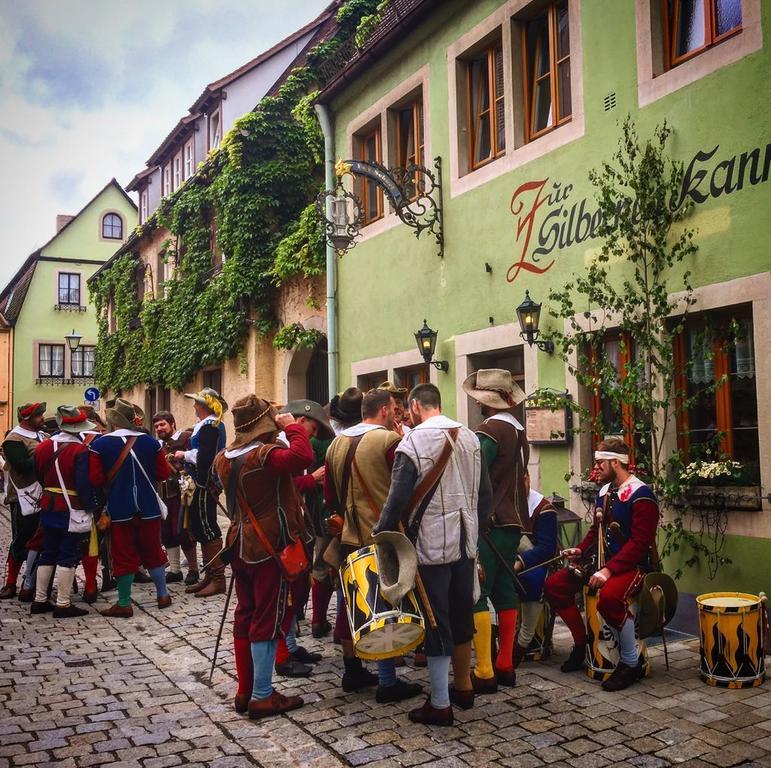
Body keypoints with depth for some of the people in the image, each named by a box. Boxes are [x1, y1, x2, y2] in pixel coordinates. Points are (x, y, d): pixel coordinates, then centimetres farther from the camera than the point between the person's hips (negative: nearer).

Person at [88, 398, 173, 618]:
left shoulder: (100, 444, -9)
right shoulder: (150, 441, -3)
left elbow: (95, 480, -12)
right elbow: (164, 473, 0)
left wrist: (112, 481, 8)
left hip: (119, 508, -2)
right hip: (148, 507, 2)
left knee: (123, 555, 5)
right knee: (152, 551, 16)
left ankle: (124, 604, 9)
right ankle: (163, 595, 23)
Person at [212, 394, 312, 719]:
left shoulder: (224, 458, 7)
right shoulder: (264, 454, -20)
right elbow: (302, 457, -38)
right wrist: (292, 427, -22)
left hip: (241, 546, 8)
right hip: (269, 547, -8)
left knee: (245, 615, 14)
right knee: (268, 619, -1)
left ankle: (244, 691, 22)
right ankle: (262, 696, 4)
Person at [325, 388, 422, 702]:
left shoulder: (337, 443, 6)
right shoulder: (390, 440, -15)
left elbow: (330, 496, 12)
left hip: (350, 537, 7)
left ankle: (352, 671, 28)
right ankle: (387, 682, 8)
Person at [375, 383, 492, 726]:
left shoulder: (413, 442, -13)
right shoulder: (470, 437, 5)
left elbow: (397, 500, -15)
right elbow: (485, 494, 9)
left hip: (431, 545, -6)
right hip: (465, 543, 6)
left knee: (436, 622, 1)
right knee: (462, 615, 18)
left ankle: (440, 705, 8)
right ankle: (463, 685, 33)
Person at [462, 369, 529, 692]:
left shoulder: (489, 430, -14)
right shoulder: (519, 430, 13)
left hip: (489, 523, -9)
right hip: (513, 522, 9)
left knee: (476, 595, -5)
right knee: (504, 591, 13)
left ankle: (484, 672, -5)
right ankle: (505, 665, 18)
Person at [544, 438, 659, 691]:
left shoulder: (641, 495, -15)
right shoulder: (604, 492, 11)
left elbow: (639, 543, -22)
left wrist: (609, 570, -29)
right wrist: (581, 550, 3)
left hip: (634, 566, -9)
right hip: (603, 562, 9)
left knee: (609, 596, -38)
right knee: (554, 585, -3)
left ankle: (631, 663, -17)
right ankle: (581, 644, 12)